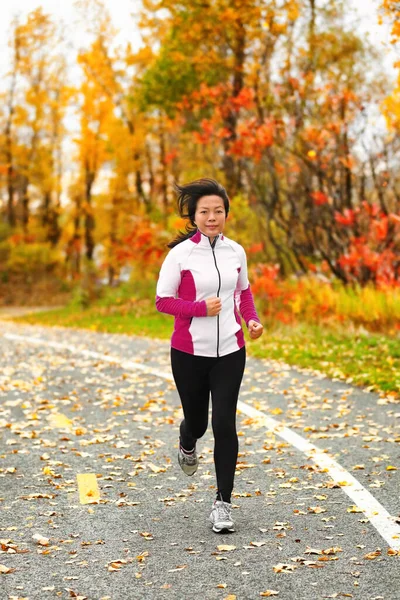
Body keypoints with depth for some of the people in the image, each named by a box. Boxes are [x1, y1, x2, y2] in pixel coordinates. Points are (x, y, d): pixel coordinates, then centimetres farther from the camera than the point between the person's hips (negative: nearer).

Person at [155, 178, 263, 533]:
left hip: (230, 351, 2)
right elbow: (162, 301, -7)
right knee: (196, 421, 12)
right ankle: (187, 446, 52)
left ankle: (223, 503, 5)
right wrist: (201, 308, -21)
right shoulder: (180, 253, -9)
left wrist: (252, 319, 0)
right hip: (189, 352, -2)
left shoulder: (236, 251, 2)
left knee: (225, 423, -5)